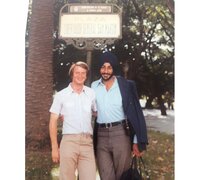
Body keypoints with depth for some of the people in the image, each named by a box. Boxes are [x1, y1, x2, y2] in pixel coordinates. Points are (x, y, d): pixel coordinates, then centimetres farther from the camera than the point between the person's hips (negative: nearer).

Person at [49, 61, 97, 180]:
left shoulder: (92, 94, 8)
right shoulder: (61, 95, 5)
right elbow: (53, 121, 6)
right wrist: (54, 148, 1)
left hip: (88, 142, 1)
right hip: (69, 141, -1)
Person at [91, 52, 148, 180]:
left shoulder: (126, 85, -2)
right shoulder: (93, 86, 7)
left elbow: (136, 113, -2)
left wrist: (137, 141, -6)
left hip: (121, 134, -2)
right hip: (101, 136, 2)